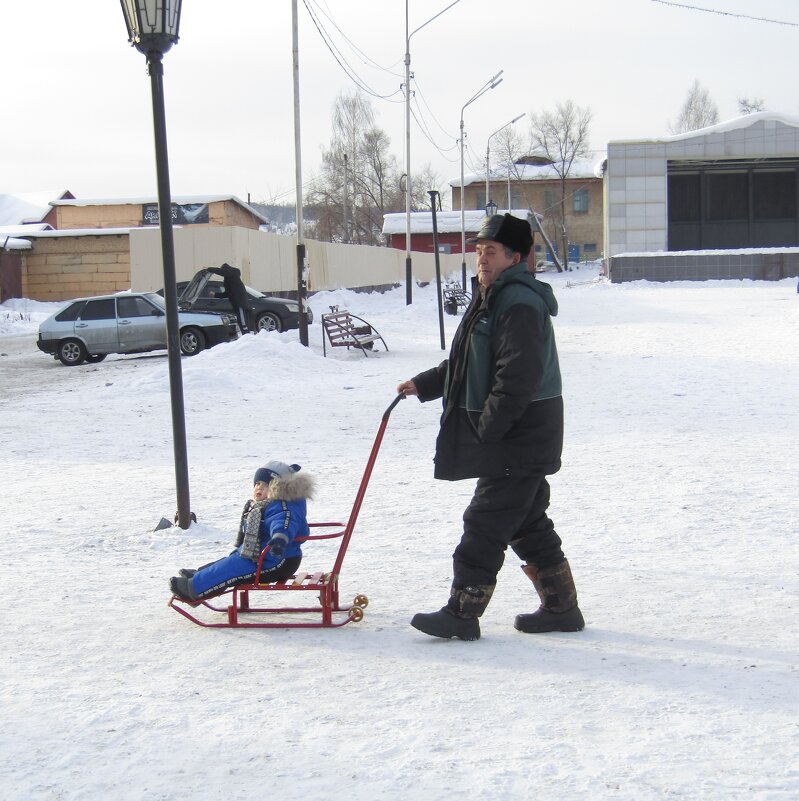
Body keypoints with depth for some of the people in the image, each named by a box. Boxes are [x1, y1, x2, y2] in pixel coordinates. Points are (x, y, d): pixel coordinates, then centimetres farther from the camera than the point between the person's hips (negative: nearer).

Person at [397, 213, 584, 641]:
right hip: (514, 437, 11)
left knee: (485, 523, -7)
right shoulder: (490, 298, 17)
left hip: (521, 435, -11)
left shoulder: (520, 303, -17)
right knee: (528, 522, 15)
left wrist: (487, 428, -22)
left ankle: (462, 613, -1)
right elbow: (466, 364, 27)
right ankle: (561, 607, 23)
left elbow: (519, 375, -25)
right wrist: (424, 384, 20)